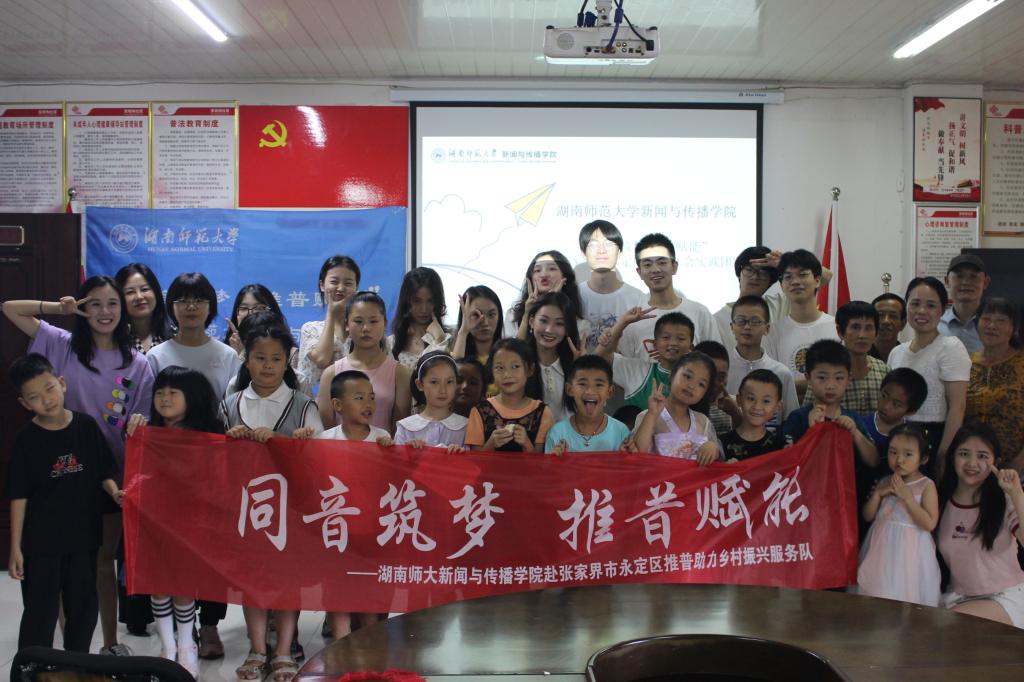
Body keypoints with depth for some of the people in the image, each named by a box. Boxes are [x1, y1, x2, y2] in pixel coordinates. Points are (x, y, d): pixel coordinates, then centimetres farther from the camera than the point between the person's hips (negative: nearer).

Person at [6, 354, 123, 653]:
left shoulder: (87, 426, -4)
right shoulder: (26, 440, -10)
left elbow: (103, 472, 5)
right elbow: (19, 496, -8)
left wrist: (114, 492, -16)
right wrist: (15, 547, -9)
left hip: (83, 536, 3)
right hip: (41, 540, -3)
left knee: (84, 607, 16)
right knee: (40, 612, 3)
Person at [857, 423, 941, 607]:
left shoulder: (926, 486, -8)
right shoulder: (884, 482, 6)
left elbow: (929, 524, -16)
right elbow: (868, 516, 9)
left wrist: (907, 496, -19)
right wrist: (878, 493, -7)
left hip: (909, 551, -4)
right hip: (882, 549, 5)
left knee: (906, 593, 1)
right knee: (879, 596, 9)